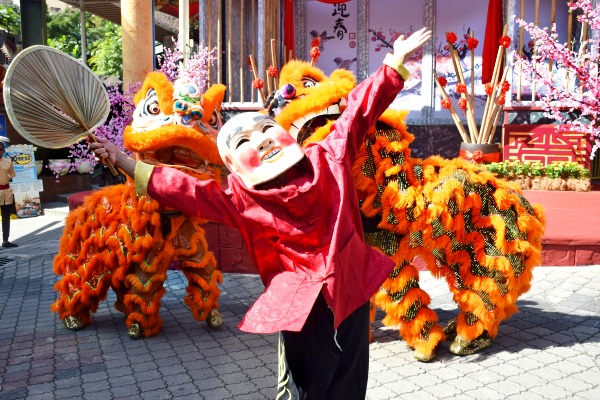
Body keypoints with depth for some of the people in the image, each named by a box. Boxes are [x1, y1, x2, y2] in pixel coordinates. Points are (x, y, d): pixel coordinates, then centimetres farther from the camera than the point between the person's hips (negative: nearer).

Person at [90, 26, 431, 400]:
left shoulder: (328, 158, -2)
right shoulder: (240, 197, -5)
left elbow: (359, 111, 1)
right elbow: (188, 189, -6)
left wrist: (395, 63, 5)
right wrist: (131, 166, -9)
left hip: (352, 289, 3)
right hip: (300, 304, -2)